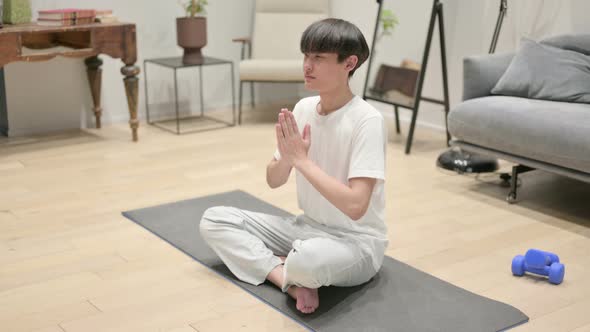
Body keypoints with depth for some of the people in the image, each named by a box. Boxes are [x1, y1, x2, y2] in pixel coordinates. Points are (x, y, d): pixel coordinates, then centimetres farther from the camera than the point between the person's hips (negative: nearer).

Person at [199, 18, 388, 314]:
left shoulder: (367, 121, -21)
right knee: (214, 220, -2)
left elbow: (355, 206, -28)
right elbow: (273, 181, 6)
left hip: (356, 241, -7)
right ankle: (291, 279, -14)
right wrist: (287, 157, -17)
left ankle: (284, 268, -4)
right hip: (306, 227, 7)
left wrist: (302, 159, -23)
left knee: (307, 259, -41)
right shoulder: (303, 108, 0)